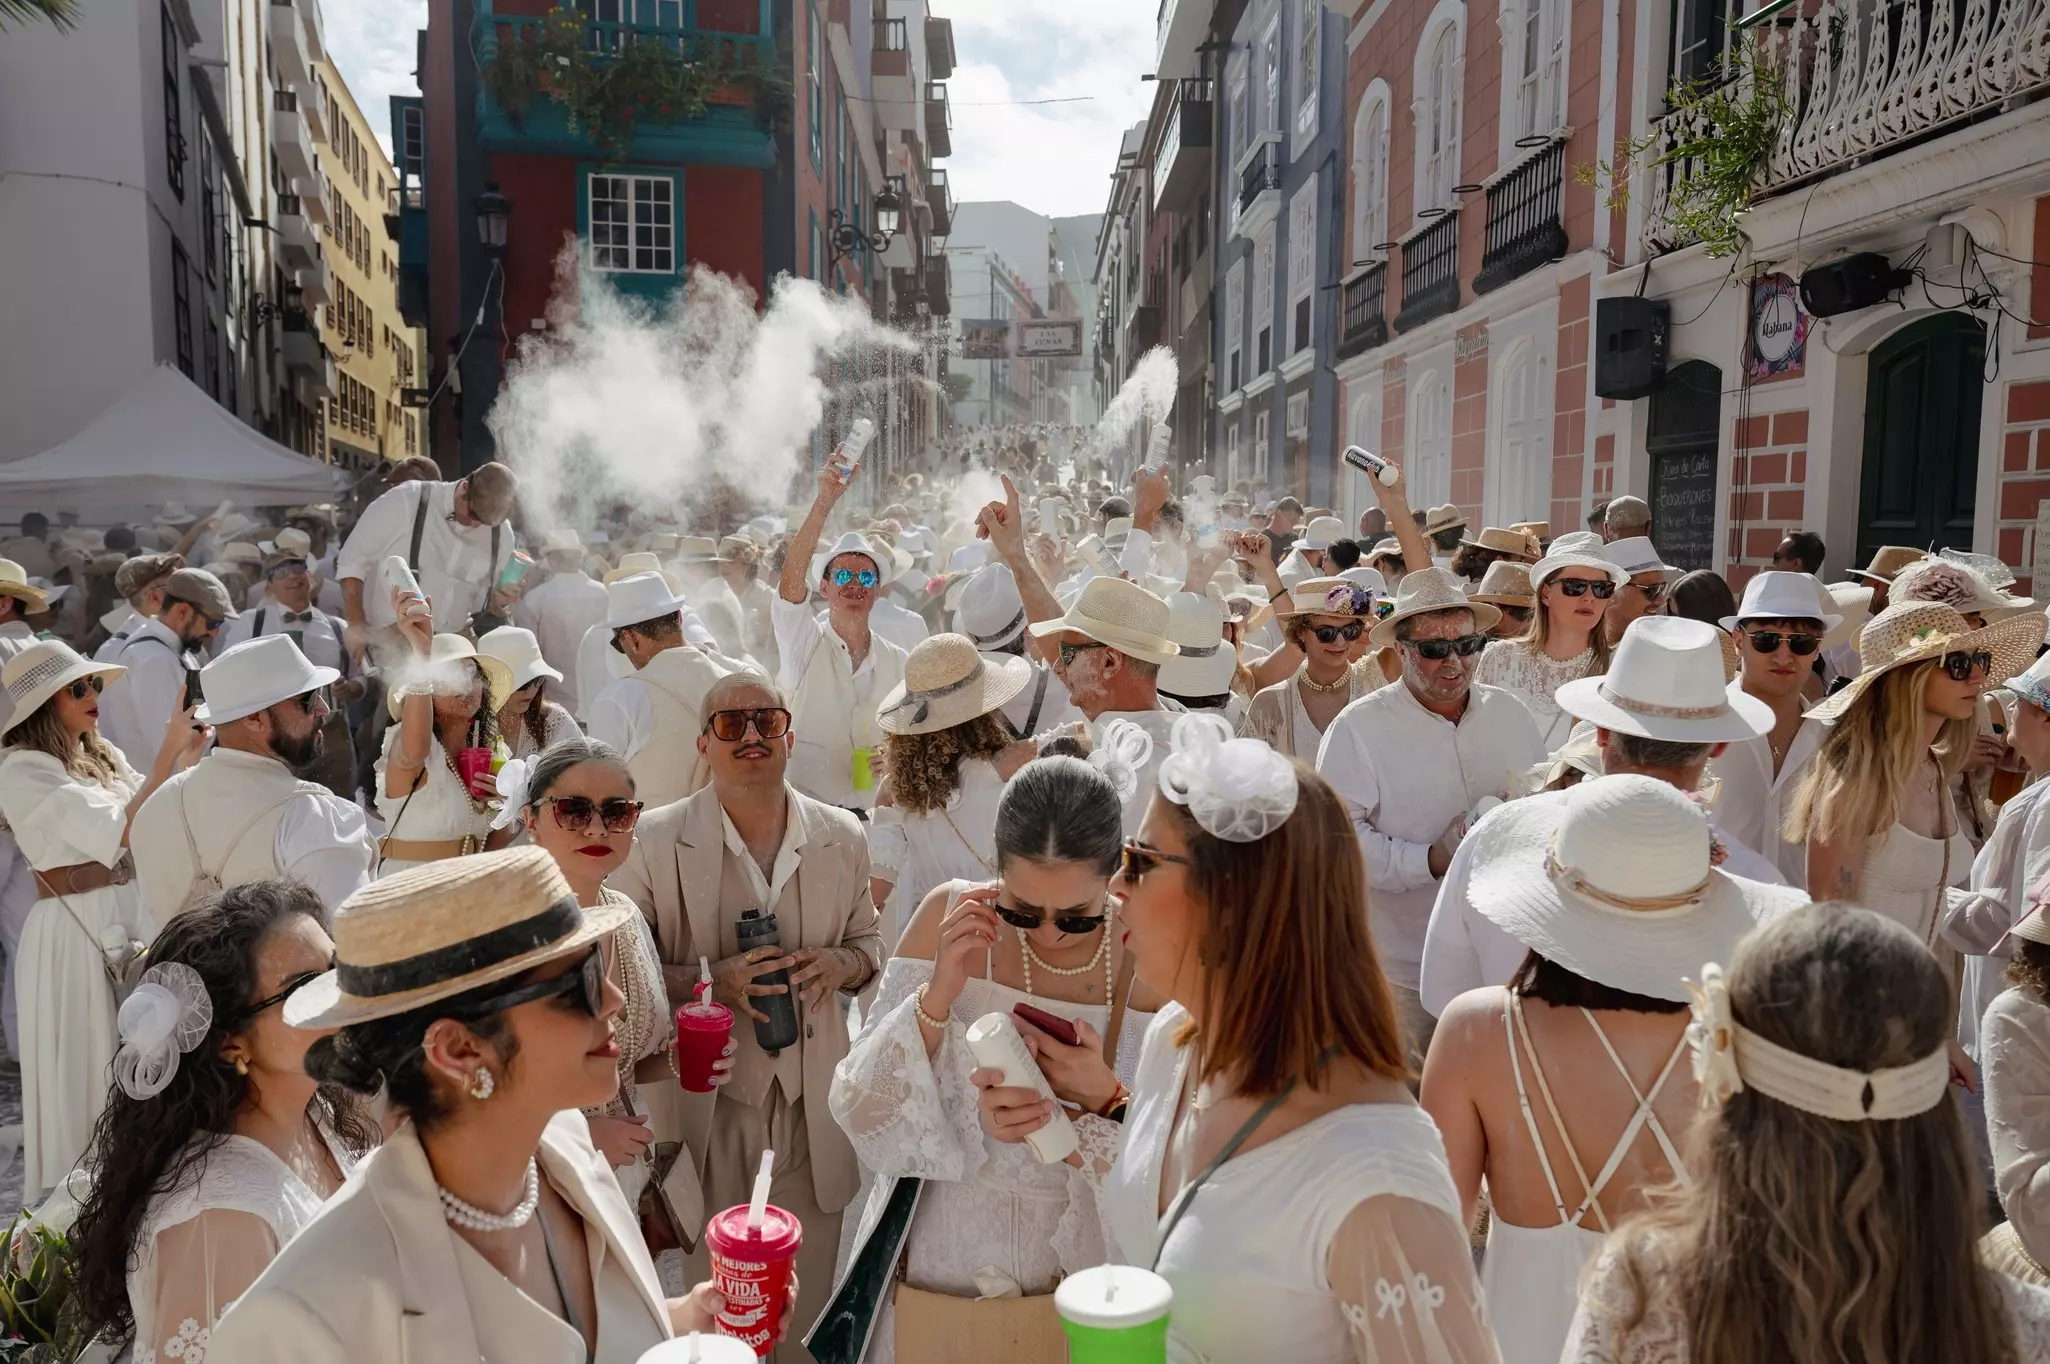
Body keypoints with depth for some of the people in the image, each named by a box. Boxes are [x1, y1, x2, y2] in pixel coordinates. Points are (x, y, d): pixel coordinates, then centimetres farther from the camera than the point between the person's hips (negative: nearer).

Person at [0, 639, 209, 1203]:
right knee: (85, 1076, 4)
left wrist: (188, 756, -2)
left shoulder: (102, 755, 11)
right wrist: (168, 753, -18)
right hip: (75, 933, -7)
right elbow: (119, 831, -20)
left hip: (130, 923, 7)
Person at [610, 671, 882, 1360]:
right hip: (709, 1102, -2)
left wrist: (838, 963, -8)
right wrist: (712, 980, -18)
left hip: (812, 1102, 3)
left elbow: (870, 940, 15)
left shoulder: (841, 835, 3)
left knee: (807, 1302, 14)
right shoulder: (656, 840, -7)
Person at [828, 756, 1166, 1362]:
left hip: (1083, 1251, -1)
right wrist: (937, 996, -28)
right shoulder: (950, 916, -16)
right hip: (944, 1242, 1)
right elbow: (860, 1107, -13)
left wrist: (1105, 1099, -31)